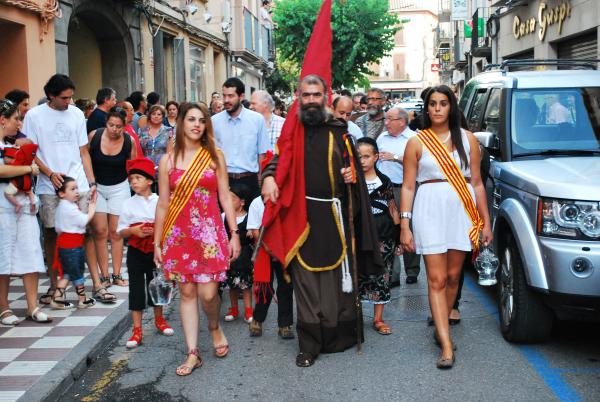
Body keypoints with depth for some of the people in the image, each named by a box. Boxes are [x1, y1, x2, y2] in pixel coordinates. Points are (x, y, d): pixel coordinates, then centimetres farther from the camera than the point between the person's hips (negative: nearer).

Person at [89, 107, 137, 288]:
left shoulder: (129, 141, -12)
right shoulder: (94, 136, -14)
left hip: (119, 187, 0)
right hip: (96, 186, 0)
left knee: (116, 231, 4)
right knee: (100, 231, -4)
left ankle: (116, 275, 11)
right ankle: (104, 275, 2)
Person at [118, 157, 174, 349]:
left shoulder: (159, 202, -1)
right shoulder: (128, 204, 0)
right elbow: (121, 231, 1)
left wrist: (157, 231, -15)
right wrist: (134, 230, -18)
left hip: (155, 250, 0)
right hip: (136, 252, 0)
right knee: (136, 288, 1)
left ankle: (159, 319, 35)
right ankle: (137, 330, 7)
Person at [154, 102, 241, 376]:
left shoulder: (215, 157, 4)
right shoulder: (168, 160, 5)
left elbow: (225, 198, 4)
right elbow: (163, 204, 6)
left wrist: (234, 233, 0)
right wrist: (157, 243, 5)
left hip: (209, 232, -1)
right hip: (178, 235, 1)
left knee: (208, 293, -7)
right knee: (187, 292, 5)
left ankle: (215, 328, 25)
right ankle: (193, 354, 12)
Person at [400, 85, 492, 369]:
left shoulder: (466, 139, 8)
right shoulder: (417, 142, 4)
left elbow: (477, 182, 10)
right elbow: (408, 187, 2)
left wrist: (485, 221, 7)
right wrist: (404, 226, -4)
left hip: (462, 210, 2)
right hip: (430, 210, -2)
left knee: (453, 276, 8)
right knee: (436, 279, -5)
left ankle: (441, 327, 27)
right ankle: (446, 345, -5)